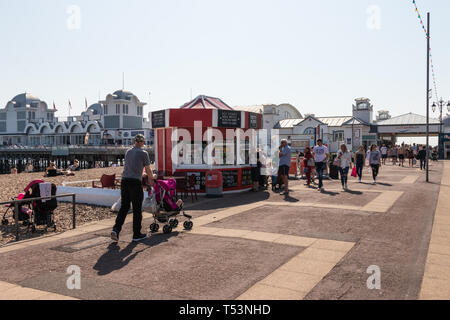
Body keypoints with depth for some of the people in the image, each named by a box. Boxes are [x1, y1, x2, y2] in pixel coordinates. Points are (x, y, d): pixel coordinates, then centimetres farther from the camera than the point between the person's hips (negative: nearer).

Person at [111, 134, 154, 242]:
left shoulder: (128, 152, 16)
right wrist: (151, 179, 26)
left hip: (124, 180, 6)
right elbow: (148, 170, 5)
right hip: (135, 182, -6)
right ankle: (136, 235, 12)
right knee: (137, 209, 4)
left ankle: (116, 229, -1)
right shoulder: (143, 153, -3)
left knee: (124, 207, 13)